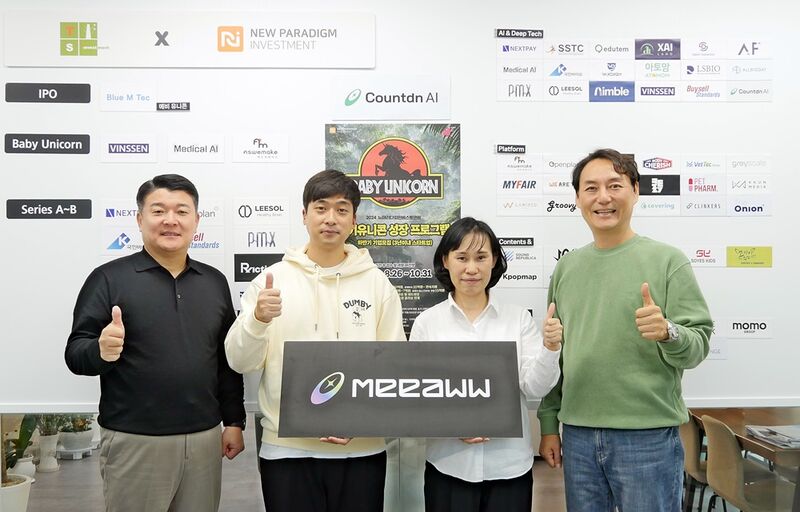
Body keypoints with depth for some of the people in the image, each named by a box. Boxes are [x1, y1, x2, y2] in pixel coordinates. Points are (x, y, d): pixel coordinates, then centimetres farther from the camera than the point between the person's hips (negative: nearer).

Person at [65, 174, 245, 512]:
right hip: (135, 442, -3)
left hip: (204, 439, 4)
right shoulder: (109, 278, -4)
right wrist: (102, 351, -27)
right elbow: (75, 354, -6)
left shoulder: (214, 281, 8)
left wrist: (234, 421, 9)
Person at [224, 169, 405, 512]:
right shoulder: (272, 279, 1)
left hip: (361, 449, 1)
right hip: (286, 449, 0)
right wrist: (258, 320, -20)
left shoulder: (377, 283, 3)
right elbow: (239, 361, -2)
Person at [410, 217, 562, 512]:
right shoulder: (426, 323, -2)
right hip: (449, 467, -1)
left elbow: (535, 388, -4)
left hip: (510, 466, 1)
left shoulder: (518, 318, 0)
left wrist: (550, 349, -20)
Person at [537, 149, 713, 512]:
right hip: (577, 435, 4)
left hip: (649, 435, -3)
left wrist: (668, 332, -27)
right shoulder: (566, 267, 8)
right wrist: (548, 425, 11)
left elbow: (698, 347, -6)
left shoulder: (667, 260, -4)